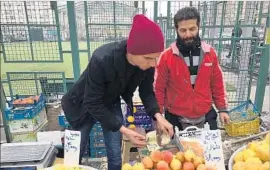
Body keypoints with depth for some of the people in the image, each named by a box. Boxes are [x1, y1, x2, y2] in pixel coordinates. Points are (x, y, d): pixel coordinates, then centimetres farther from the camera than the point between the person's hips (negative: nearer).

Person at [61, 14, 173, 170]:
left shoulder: (147, 64, -23)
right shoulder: (101, 60, -38)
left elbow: (147, 91, -7)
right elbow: (93, 104, -29)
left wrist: (157, 115, -24)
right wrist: (123, 130, -32)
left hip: (112, 105, 4)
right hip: (84, 106, -3)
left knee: (115, 157, 10)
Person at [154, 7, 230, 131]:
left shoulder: (210, 53, -2)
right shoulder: (166, 56, -11)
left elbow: (217, 84, 7)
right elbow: (159, 88, -6)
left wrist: (222, 109, 8)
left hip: (205, 116, 3)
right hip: (176, 118, -2)